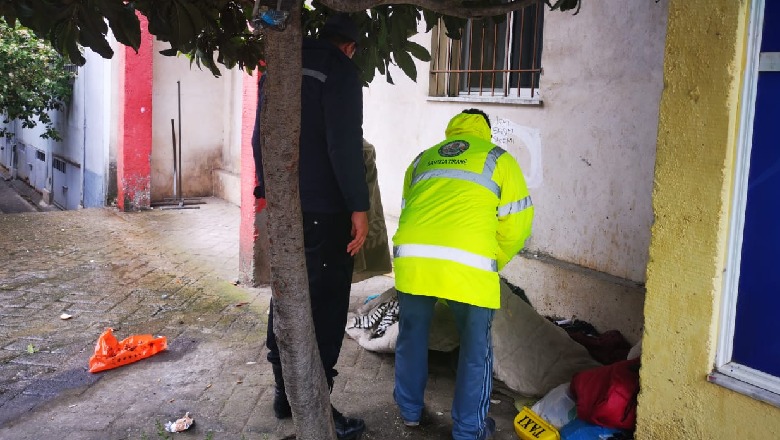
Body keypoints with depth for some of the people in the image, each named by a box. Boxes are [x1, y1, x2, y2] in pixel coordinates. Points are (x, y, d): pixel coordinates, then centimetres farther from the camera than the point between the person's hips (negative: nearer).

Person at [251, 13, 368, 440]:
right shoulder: (340, 70, -9)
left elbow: (260, 137, 19)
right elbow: (344, 145, -18)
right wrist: (358, 207, -15)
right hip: (322, 209, -8)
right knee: (324, 307, -2)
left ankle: (285, 393, 25)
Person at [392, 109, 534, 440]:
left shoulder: (422, 159, 29)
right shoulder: (499, 159, 18)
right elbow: (516, 226, 12)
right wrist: (491, 266, 25)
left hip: (411, 256, 4)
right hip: (469, 265, -3)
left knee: (412, 335, 24)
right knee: (475, 347, 15)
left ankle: (410, 410, 41)